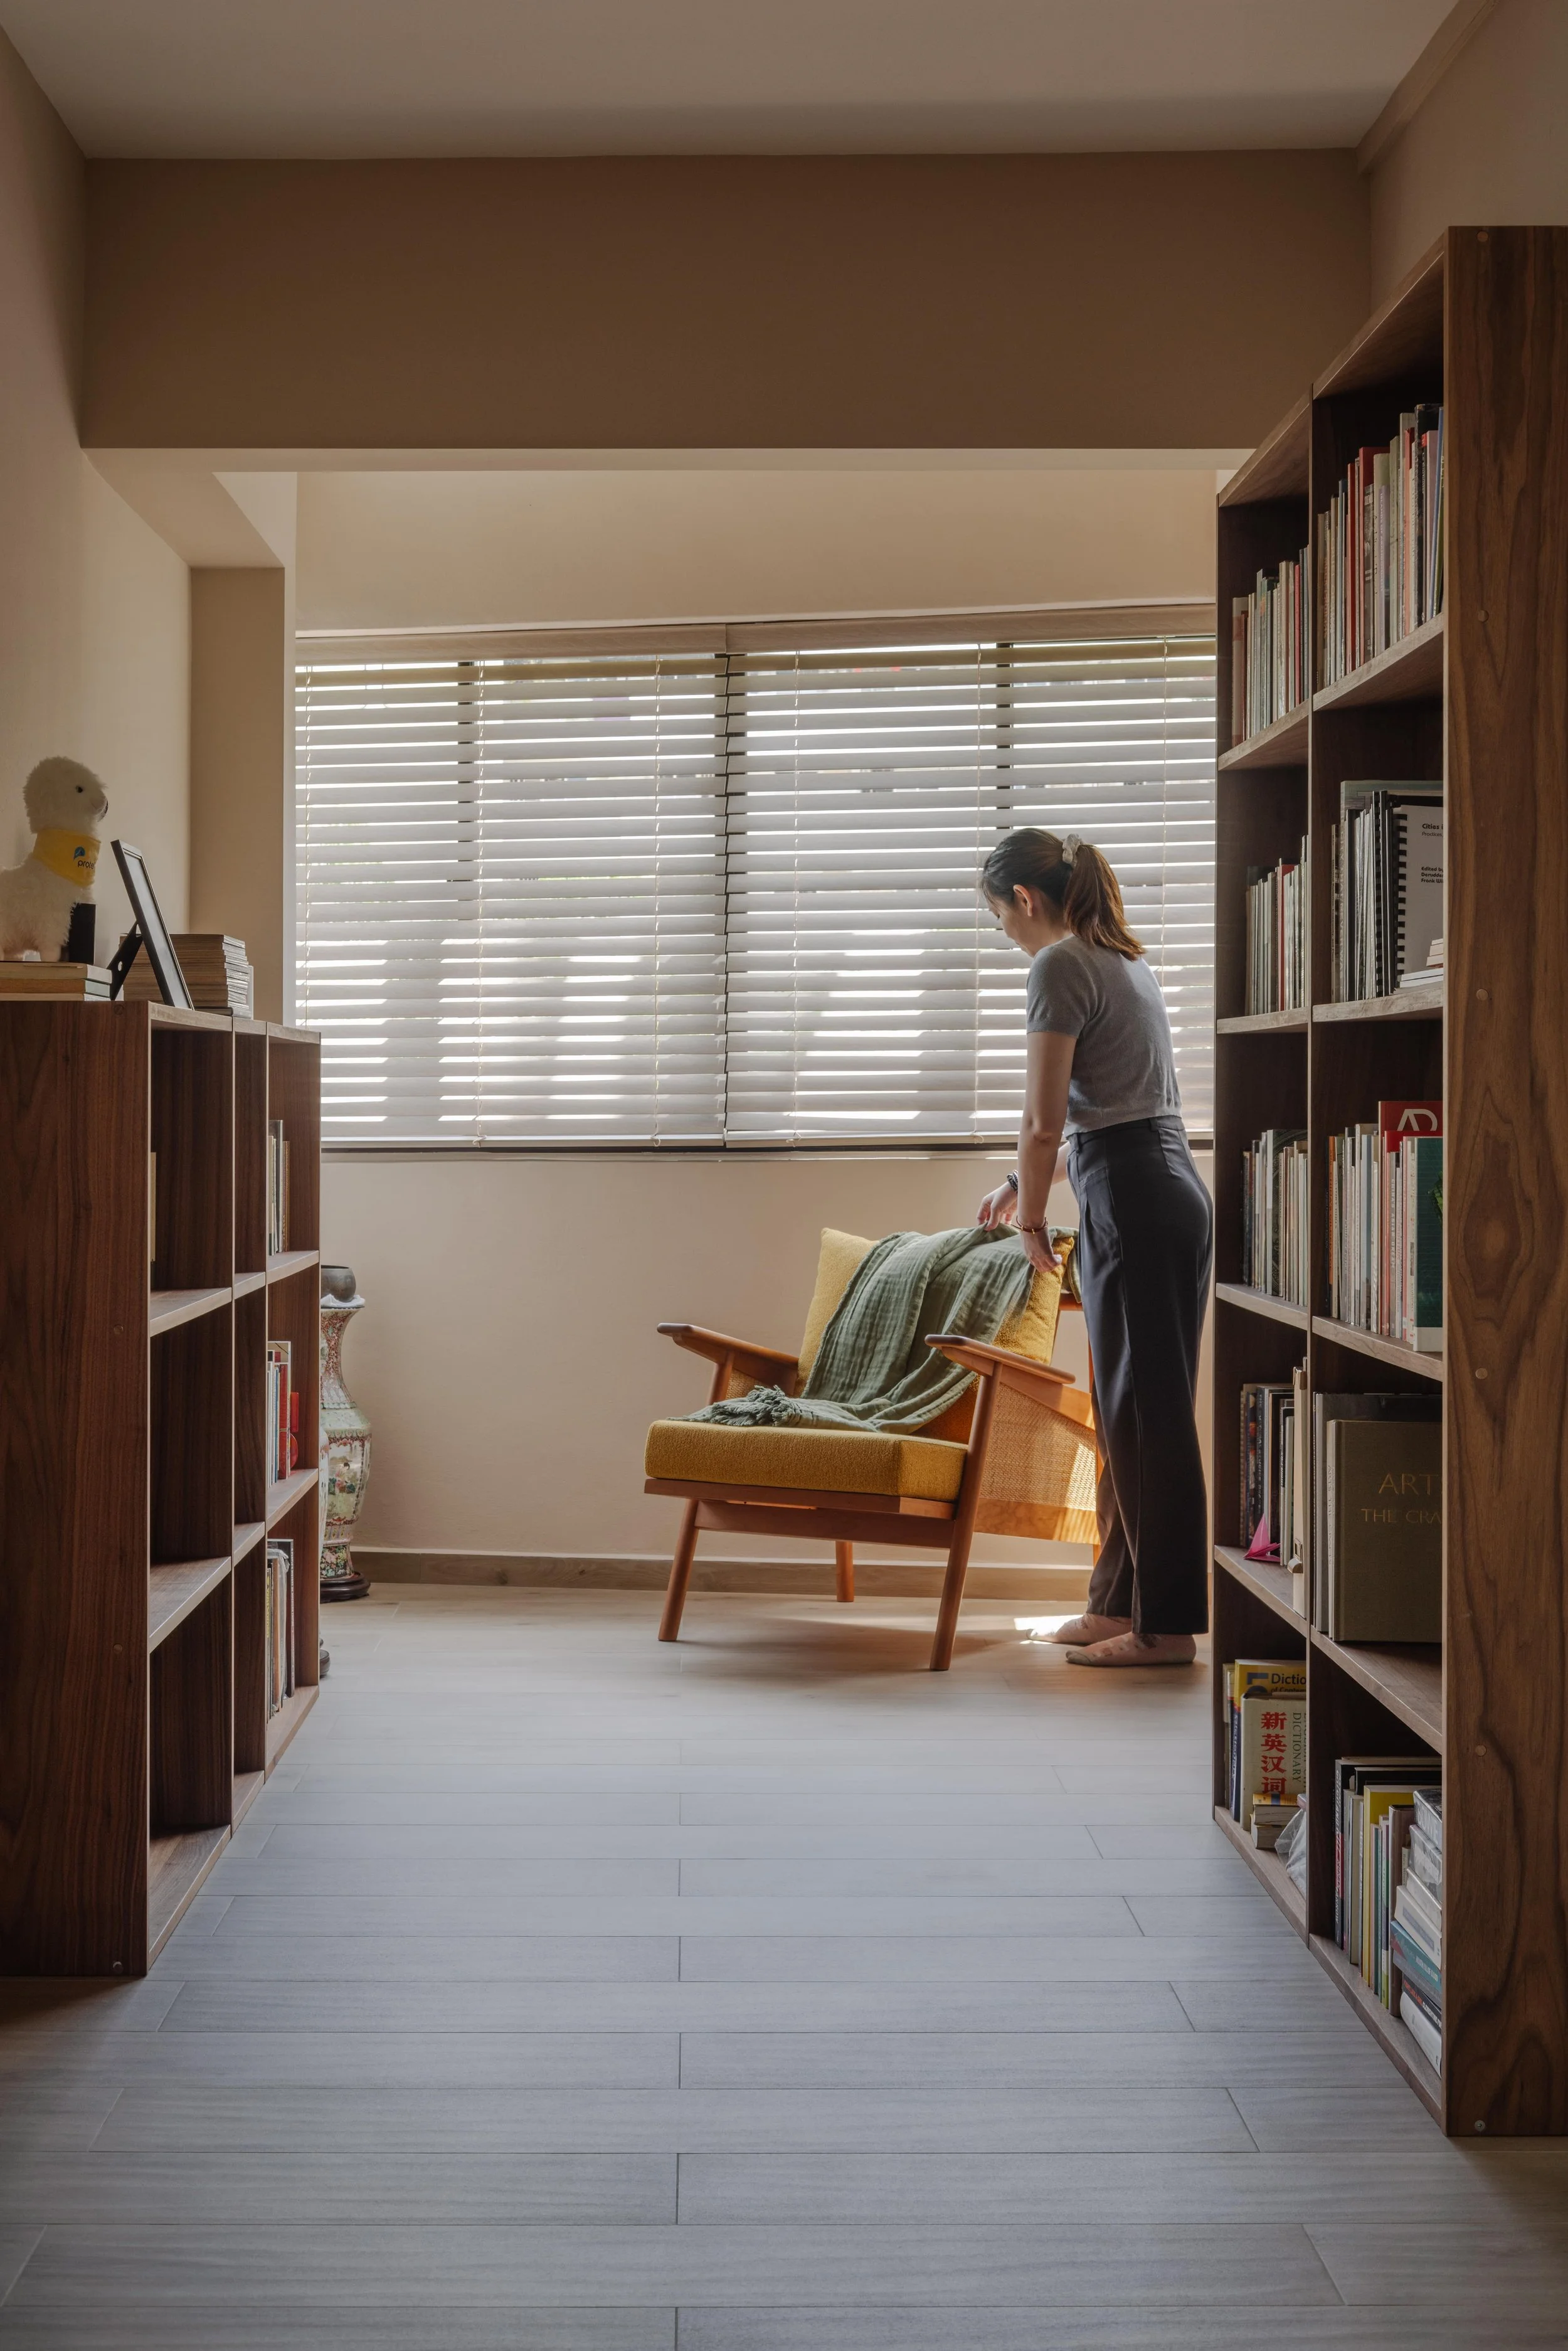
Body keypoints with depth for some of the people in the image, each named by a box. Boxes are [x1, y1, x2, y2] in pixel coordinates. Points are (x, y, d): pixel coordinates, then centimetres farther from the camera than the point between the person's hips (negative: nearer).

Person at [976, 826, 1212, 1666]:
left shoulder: (1059, 965, -9)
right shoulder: (1124, 960, 20)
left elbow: (1043, 1122, -13)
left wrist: (1032, 1220, 1)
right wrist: (1021, 1184, 36)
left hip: (1132, 1202, -10)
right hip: (1175, 1192, 10)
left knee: (1145, 1413, -6)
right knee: (1133, 1409, 13)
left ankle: (1164, 1624, -1)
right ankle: (1121, 1601, 20)